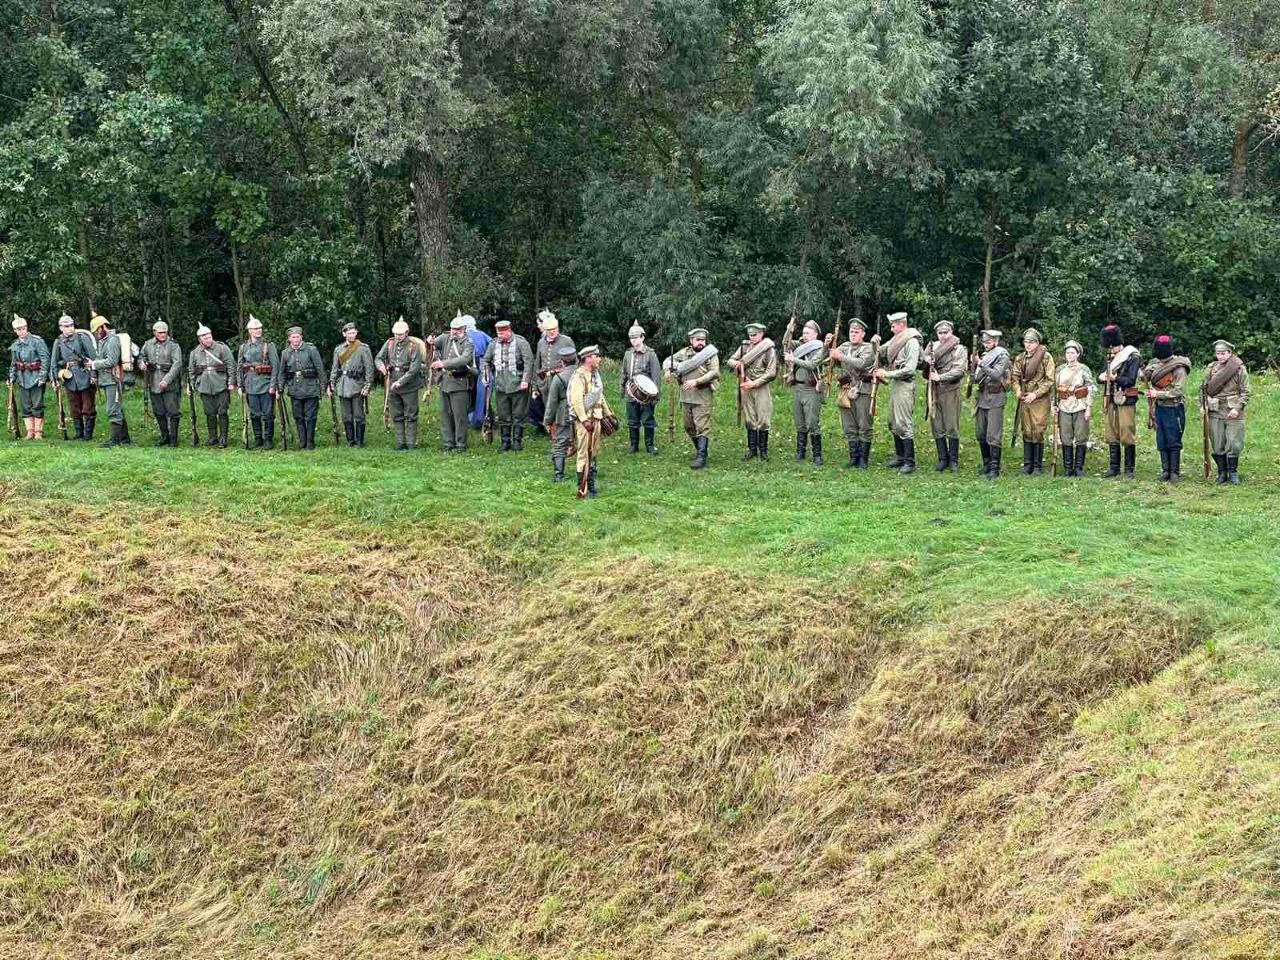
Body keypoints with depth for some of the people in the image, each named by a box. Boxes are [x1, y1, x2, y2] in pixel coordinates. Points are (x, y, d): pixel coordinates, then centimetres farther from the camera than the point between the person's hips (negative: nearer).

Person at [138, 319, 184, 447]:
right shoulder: (148, 345, 8)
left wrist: (166, 380, -25)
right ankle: (164, 437, 22)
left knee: (173, 412, -3)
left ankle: (173, 439, 4)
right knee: (159, 412, 11)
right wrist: (141, 363, -3)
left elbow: (177, 364, -15)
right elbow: (141, 357, 23)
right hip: (154, 384, 5)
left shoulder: (174, 346, -6)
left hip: (170, 384, -5)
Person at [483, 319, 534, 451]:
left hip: (518, 386, -4)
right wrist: (486, 376, 6)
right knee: (502, 415, 8)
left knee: (518, 415, 1)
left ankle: (517, 441, 10)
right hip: (500, 386, 5)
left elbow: (529, 362, -8)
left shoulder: (521, 343, -6)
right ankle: (505, 441, 16)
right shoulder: (493, 344, 8)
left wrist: (525, 380, -13)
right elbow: (486, 361, 19)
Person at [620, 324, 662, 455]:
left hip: (646, 394, -4)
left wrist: (654, 394, -11)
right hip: (631, 393, 4)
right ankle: (634, 445, 16)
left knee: (648, 421, 3)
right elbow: (624, 373, 17)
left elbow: (656, 375, -6)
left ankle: (649, 445, 11)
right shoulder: (628, 354, 8)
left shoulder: (650, 354, -5)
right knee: (633, 422, 8)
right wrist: (622, 388, 15)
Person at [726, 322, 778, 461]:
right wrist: (735, 363, -13)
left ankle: (763, 451, 6)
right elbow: (730, 360, 12)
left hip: (762, 387, -4)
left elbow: (771, 373, -10)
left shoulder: (769, 350, -6)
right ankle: (752, 449, 14)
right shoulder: (745, 346, 7)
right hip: (746, 387, 4)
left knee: (763, 420, -3)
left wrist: (754, 383, -16)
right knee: (749, 420, 7)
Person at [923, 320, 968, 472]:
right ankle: (943, 459, 14)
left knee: (952, 427, -2)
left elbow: (959, 370, -11)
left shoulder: (959, 349, -1)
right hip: (934, 391, 4)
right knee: (937, 427, 6)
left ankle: (953, 460, 5)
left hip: (950, 391, -4)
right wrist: (926, 360, -11)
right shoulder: (932, 347, 13)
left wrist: (940, 377, -20)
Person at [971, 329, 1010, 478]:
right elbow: (976, 379, 14)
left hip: (995, 398, -7)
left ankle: (994, 468, -7)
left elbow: (996, 375, -18)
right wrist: (974, 365, -3)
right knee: (980, 434, 10)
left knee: (993, 436, -9)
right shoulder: (984, 355, 13)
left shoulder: (1002, 356, -5)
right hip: (982, 397, 7)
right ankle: (986, 464, 20)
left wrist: (981, 364, -22)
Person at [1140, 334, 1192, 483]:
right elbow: (1142, 376, 9)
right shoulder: (1155, 364, 6)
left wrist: (1158, 394, -20)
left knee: (1174, 442, -3)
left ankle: (1175, 472, 4)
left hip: (1174, 409, -6)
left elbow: (1179, 391, -17)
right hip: (1160, 408, 6)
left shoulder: (1178, 368, -14)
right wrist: (1146, 373, -14)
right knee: (1161, 442, 9)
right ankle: (1165, 471, 16)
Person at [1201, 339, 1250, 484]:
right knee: (1217, 445, 5)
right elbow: (1203, 388, 15)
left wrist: (1237, 408, -13)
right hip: (1215, 412, 3)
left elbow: (1245, 392, -3)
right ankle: (1222, 473, 16)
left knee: (1234, 444, -2)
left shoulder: (1239, 369, -3)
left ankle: (1233, 472, 12)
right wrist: (1203, 405, 2)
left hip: (1233, 412, -3)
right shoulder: (1210, 369, 6)